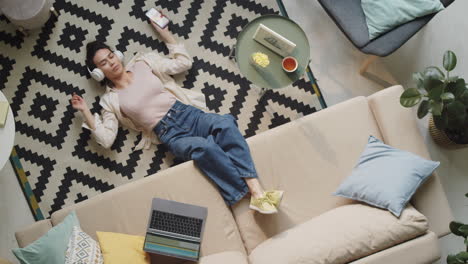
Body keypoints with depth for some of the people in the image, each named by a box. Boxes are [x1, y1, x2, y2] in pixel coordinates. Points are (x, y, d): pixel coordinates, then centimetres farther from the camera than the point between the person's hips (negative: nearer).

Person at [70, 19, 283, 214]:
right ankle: (254, 195, -35)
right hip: (170, 134, -2)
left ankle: (257, 192, -39)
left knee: (225, 123, -32)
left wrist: (164, 31, 16)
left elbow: (184, 63, 16)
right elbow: (106, 140, 1)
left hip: (188, 114, 3)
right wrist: (86, 111, -3)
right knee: (204, 147, -37)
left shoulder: (142, 63, 15)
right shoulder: (110, 100, 9)